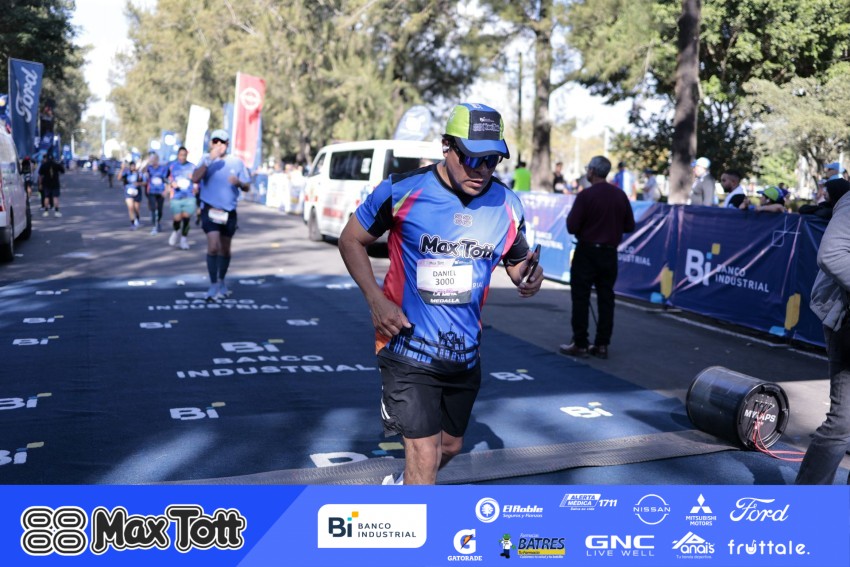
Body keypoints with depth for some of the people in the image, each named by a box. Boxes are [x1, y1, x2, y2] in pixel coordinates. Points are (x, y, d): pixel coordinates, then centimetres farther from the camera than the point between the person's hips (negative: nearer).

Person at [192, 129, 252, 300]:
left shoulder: (236, 162, 2)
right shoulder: (206, 159, -3)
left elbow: (247, 187, 4)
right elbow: (195, 179, -19)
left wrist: (238, 182, -19)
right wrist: (210, 159, -26)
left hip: (229, 212, 3)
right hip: (210, 210, -3)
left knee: (225, 250, 13)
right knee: (213, 247, -16)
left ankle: (221, 282, 31)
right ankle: (213, 285, -8)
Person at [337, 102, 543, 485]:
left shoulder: (507, 205, -4)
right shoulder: (402, 191, -15)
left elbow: (517, 262, 10)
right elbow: (351, 240, -3)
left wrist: (528, 279, -15)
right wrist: (376, 299, -16)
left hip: (464, 354, 5)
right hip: (409, 350, -5)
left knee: (450, 447, 22)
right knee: (424, 454, -10)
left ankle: (401, 487, 52)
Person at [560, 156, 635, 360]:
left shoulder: (585, 195, -14)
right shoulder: (620, 195, 2)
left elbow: (572, 227, -15)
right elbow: (629, 226, 7)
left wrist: (579, 221, 5)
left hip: (587, 252, -5)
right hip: (610, 253, 5)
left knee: (581, 298, 3)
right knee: (606, 298, 9)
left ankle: (580, 345, 4)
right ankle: (602, 345, 12)